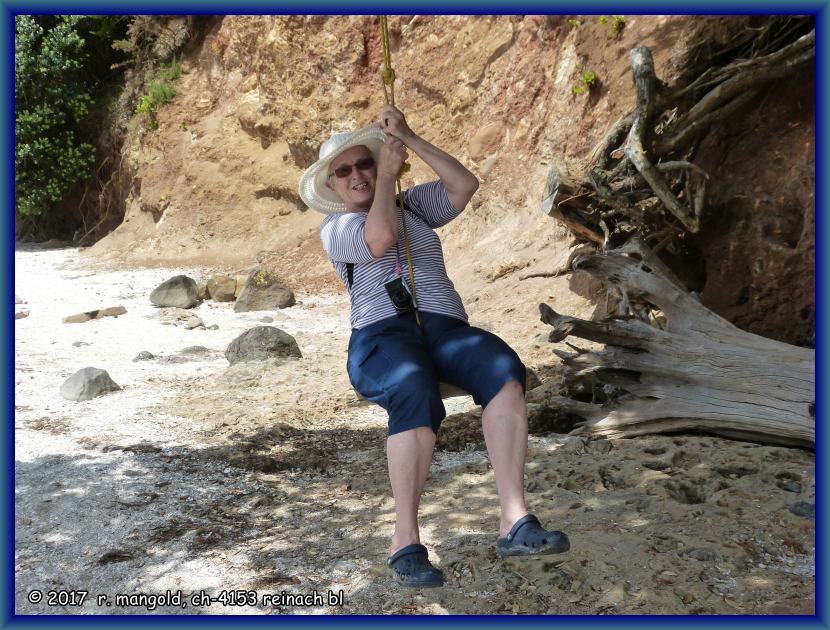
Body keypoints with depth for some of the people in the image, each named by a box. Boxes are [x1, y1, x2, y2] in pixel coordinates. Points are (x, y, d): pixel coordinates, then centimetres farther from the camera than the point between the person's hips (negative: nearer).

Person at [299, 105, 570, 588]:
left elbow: (466, 184, 7)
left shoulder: (413, 204, 25)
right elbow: (381, 238, -9)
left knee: (504, 372, -32)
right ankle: (406, 543, -32)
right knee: (418, 398, -39)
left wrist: (409, 138, 6)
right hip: (382, 335, -3)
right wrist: (388, 175, 4)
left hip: (446, 328, 3)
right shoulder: (335, 228, 13)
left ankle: (515, 521, -36)